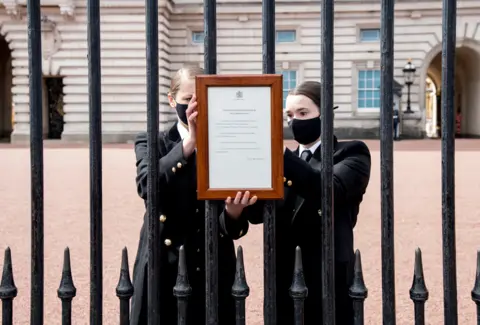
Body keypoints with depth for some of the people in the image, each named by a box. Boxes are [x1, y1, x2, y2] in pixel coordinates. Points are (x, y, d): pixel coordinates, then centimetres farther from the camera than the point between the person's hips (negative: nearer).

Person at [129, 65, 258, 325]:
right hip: (163, 271, 0)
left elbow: (230, 226, -1)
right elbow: (147, 186, -18)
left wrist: (233, 212, -23)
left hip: (214, 274, 1)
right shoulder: (151, 143, 4)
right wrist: (189, 142, -22)